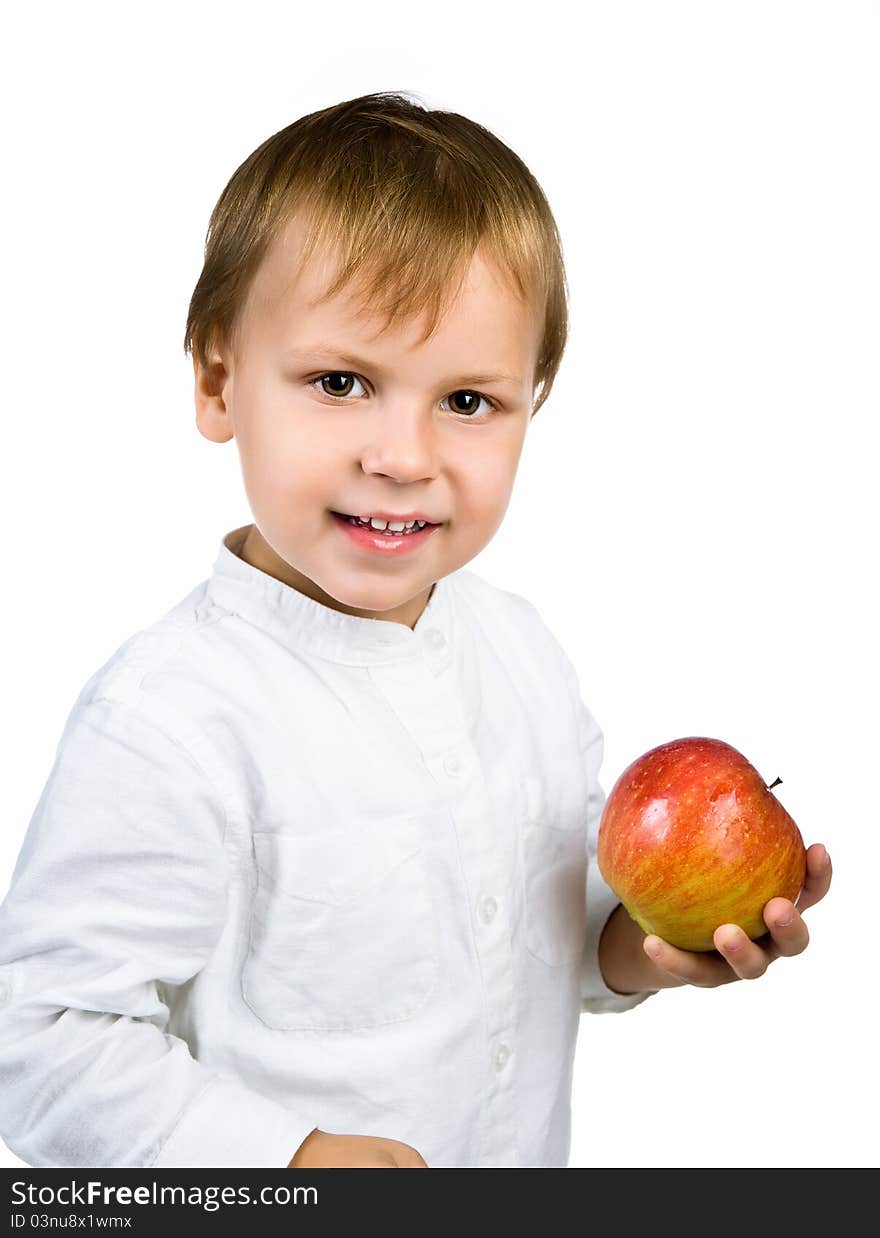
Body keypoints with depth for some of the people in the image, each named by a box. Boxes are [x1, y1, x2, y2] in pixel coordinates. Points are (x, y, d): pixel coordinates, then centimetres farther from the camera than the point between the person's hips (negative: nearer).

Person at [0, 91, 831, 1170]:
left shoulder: (519, 647, -7)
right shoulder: (170, 719, -28)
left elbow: (561, 909, 6)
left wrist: (640, 947, -12)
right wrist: (287, 1159, -27)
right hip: (251, 1219, -5)